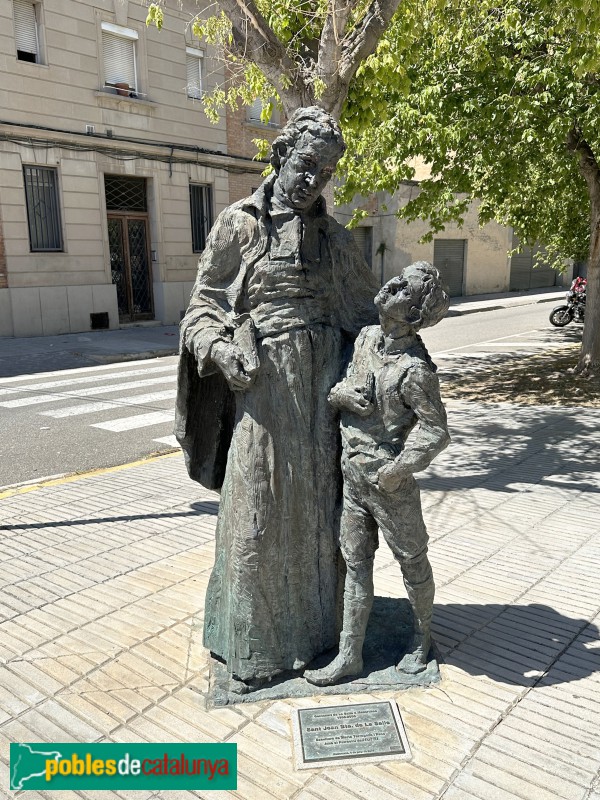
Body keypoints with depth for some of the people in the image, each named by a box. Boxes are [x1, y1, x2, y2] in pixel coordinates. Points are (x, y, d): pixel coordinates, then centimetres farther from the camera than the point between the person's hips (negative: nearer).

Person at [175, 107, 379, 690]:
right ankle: (252, 643, 19)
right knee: (258, 508, 1)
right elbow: (204, 302, 2)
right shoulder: (239, 224, 0)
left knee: (314, 502, 12)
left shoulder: (332, 235, 11)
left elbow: (366, 302, 17)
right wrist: (221, 349, -18)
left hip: (320, 384, 4)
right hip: (262, 381, -3)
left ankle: (312, 618, 32)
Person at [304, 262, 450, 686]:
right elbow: (341, 390, 13)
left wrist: (397, 470, -19)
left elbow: (435, 431, -19)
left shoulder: (414, 367, -21)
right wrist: (343, 393, -10)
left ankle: (423, 636, 39)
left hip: (390, 485, -7)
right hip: (353, 476, 7)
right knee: (356, 564, 14)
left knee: (412, 561, 15)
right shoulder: (366, 338, 2)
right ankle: (350, 655, 26)